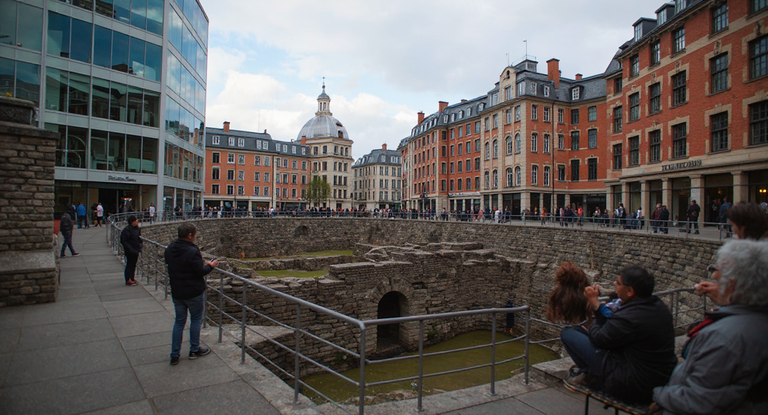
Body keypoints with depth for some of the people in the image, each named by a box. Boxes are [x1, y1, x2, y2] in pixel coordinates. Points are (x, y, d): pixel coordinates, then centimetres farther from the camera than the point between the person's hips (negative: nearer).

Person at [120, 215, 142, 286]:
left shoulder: (137, 228, 7)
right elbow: (123, 241, -18)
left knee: (133, 264, 16)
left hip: (135, 250, 8)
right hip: (129, 251, -8)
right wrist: (131, 249, -23)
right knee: (129, 264, -1)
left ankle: (132, 278, 27)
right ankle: (128, 280, 6)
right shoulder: (127, 230, -18)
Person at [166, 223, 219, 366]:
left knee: (179, 321, 15)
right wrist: (210, 265, 0)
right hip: (194, 292, -6)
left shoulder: (169, 249, 0)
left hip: (176, 292, 6)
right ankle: (194, 350, 24)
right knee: (196, 319, 13)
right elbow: (201, 272, -20)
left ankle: (175, 355, 17)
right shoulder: (192, 252, -23)